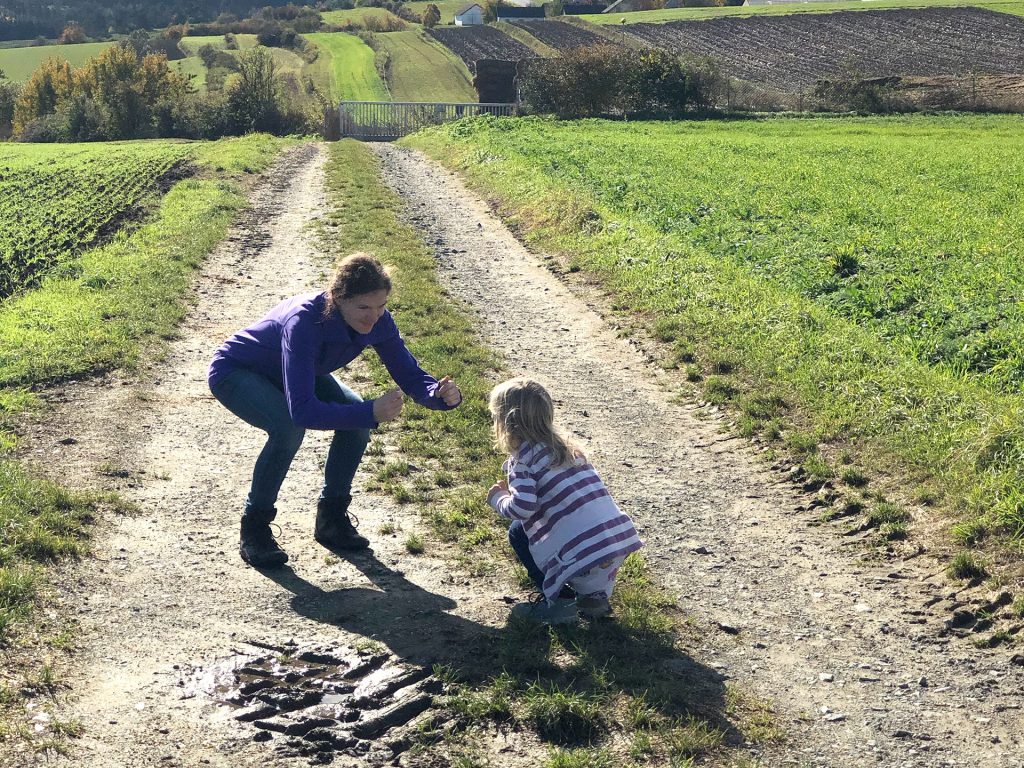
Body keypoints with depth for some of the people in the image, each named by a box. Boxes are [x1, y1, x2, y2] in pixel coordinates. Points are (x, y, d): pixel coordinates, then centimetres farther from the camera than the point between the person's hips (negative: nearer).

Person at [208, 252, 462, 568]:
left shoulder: (377, 321, -22)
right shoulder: (305, 322, -41)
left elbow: (409, 375, -14)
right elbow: (302, 410, -46)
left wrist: (441, 394, -36)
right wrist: (370, 413, -52)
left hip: (290, 373, 7)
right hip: (235, 372, -6)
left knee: (356, 416, -16)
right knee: (289, 428, -34)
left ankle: (331, 517, 3)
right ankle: (254, 528, -13)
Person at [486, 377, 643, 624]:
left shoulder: (523, 457, -4)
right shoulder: (563, 445, 19)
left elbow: (523, 507, -17)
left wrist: (498, 499, 4)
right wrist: (515, 488, 31)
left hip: (581, 554, -7)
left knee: (518, 532, 16)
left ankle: (557, 602, 9)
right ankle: (594, 594, 25)